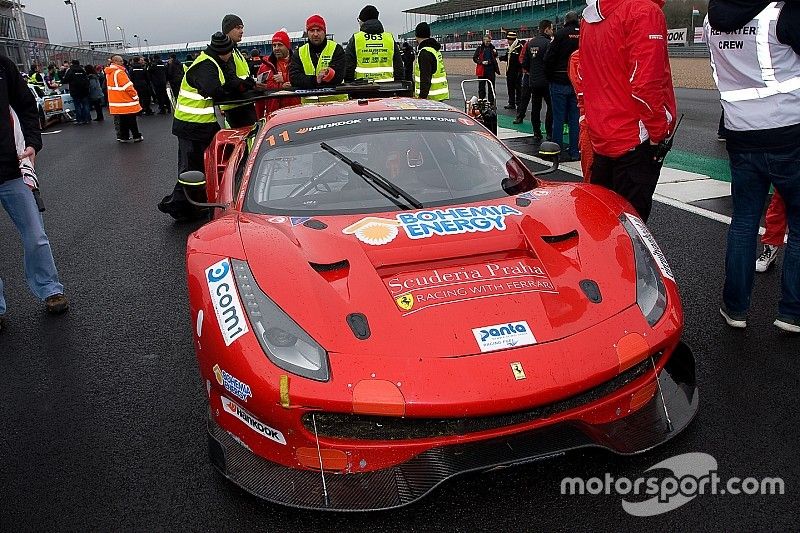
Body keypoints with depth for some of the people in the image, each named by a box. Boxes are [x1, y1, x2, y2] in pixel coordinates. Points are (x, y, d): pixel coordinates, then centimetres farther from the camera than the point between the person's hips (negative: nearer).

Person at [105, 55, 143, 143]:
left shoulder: (109, 73, 11)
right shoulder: (119, 72, -18)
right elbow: (128, 86, -20)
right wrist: (135, 96, -8)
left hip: (115, 103, 9)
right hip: (125, 101, -9)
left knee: (121, 120, 14)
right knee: (131, 120, 1)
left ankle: (123, 137, 17)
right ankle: (137, 136, 8)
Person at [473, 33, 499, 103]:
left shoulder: (492, 47, 10)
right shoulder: (480, 48, 0)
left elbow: (495, 57, 22)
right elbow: (474, 58, -1)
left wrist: (495, 53, 0)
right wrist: (481, 62, -15)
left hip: (491, 69, 3)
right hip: (482, 69, -3)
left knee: (491, 87, 5)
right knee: (481, 86, 2)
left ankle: (491, 102, 11)